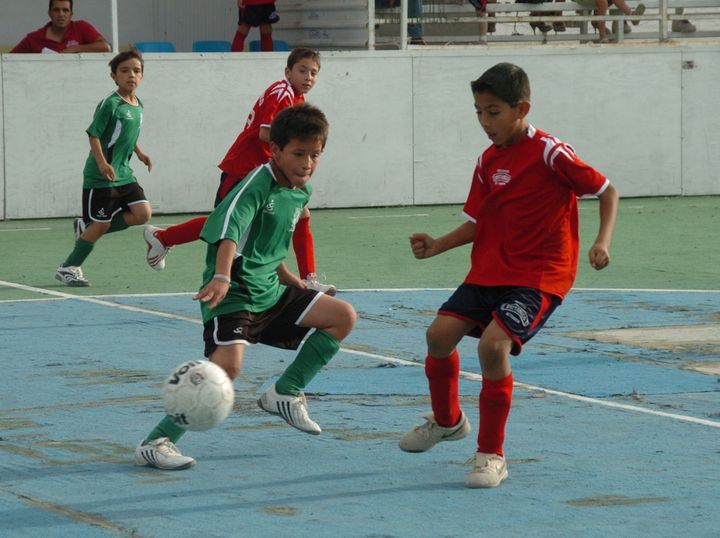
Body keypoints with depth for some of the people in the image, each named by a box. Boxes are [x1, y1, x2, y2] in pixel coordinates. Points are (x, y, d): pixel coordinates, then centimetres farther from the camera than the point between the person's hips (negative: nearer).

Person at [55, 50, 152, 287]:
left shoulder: (138, 105, 9)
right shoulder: (110, 104, -15)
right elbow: (93, 134, -16)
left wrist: (139, 153, 16)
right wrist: (102, 164, -25)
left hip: (124, 174, 8)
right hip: (100, 178, -8)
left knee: (142, 213, -5)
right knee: (101, 224, -5)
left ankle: (86, 228, 11)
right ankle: (67, 268, 11)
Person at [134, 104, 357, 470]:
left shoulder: (301, 193, 9)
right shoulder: (257, 184, -17)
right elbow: (229, 230, -34)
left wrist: (288, 280, 34)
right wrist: (222, 278, -49)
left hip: (269, 291, 9)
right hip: (234, 293, -9)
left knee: (343, 316, 6)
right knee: (228, 363, -28)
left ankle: (284, 394, 11)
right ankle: (156, 442, -22)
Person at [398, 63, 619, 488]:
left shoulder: (550, 153, -13)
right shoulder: (488, 161, 7)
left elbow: (607, 190, -6)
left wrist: (603, 241, -19)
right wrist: (438, 246, -1)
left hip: (539, 276, -7)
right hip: (490, 270, 7)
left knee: (493, 344, -25)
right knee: (440, 333, -2)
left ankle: (492, 456, -9)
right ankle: (447, 420, 28)